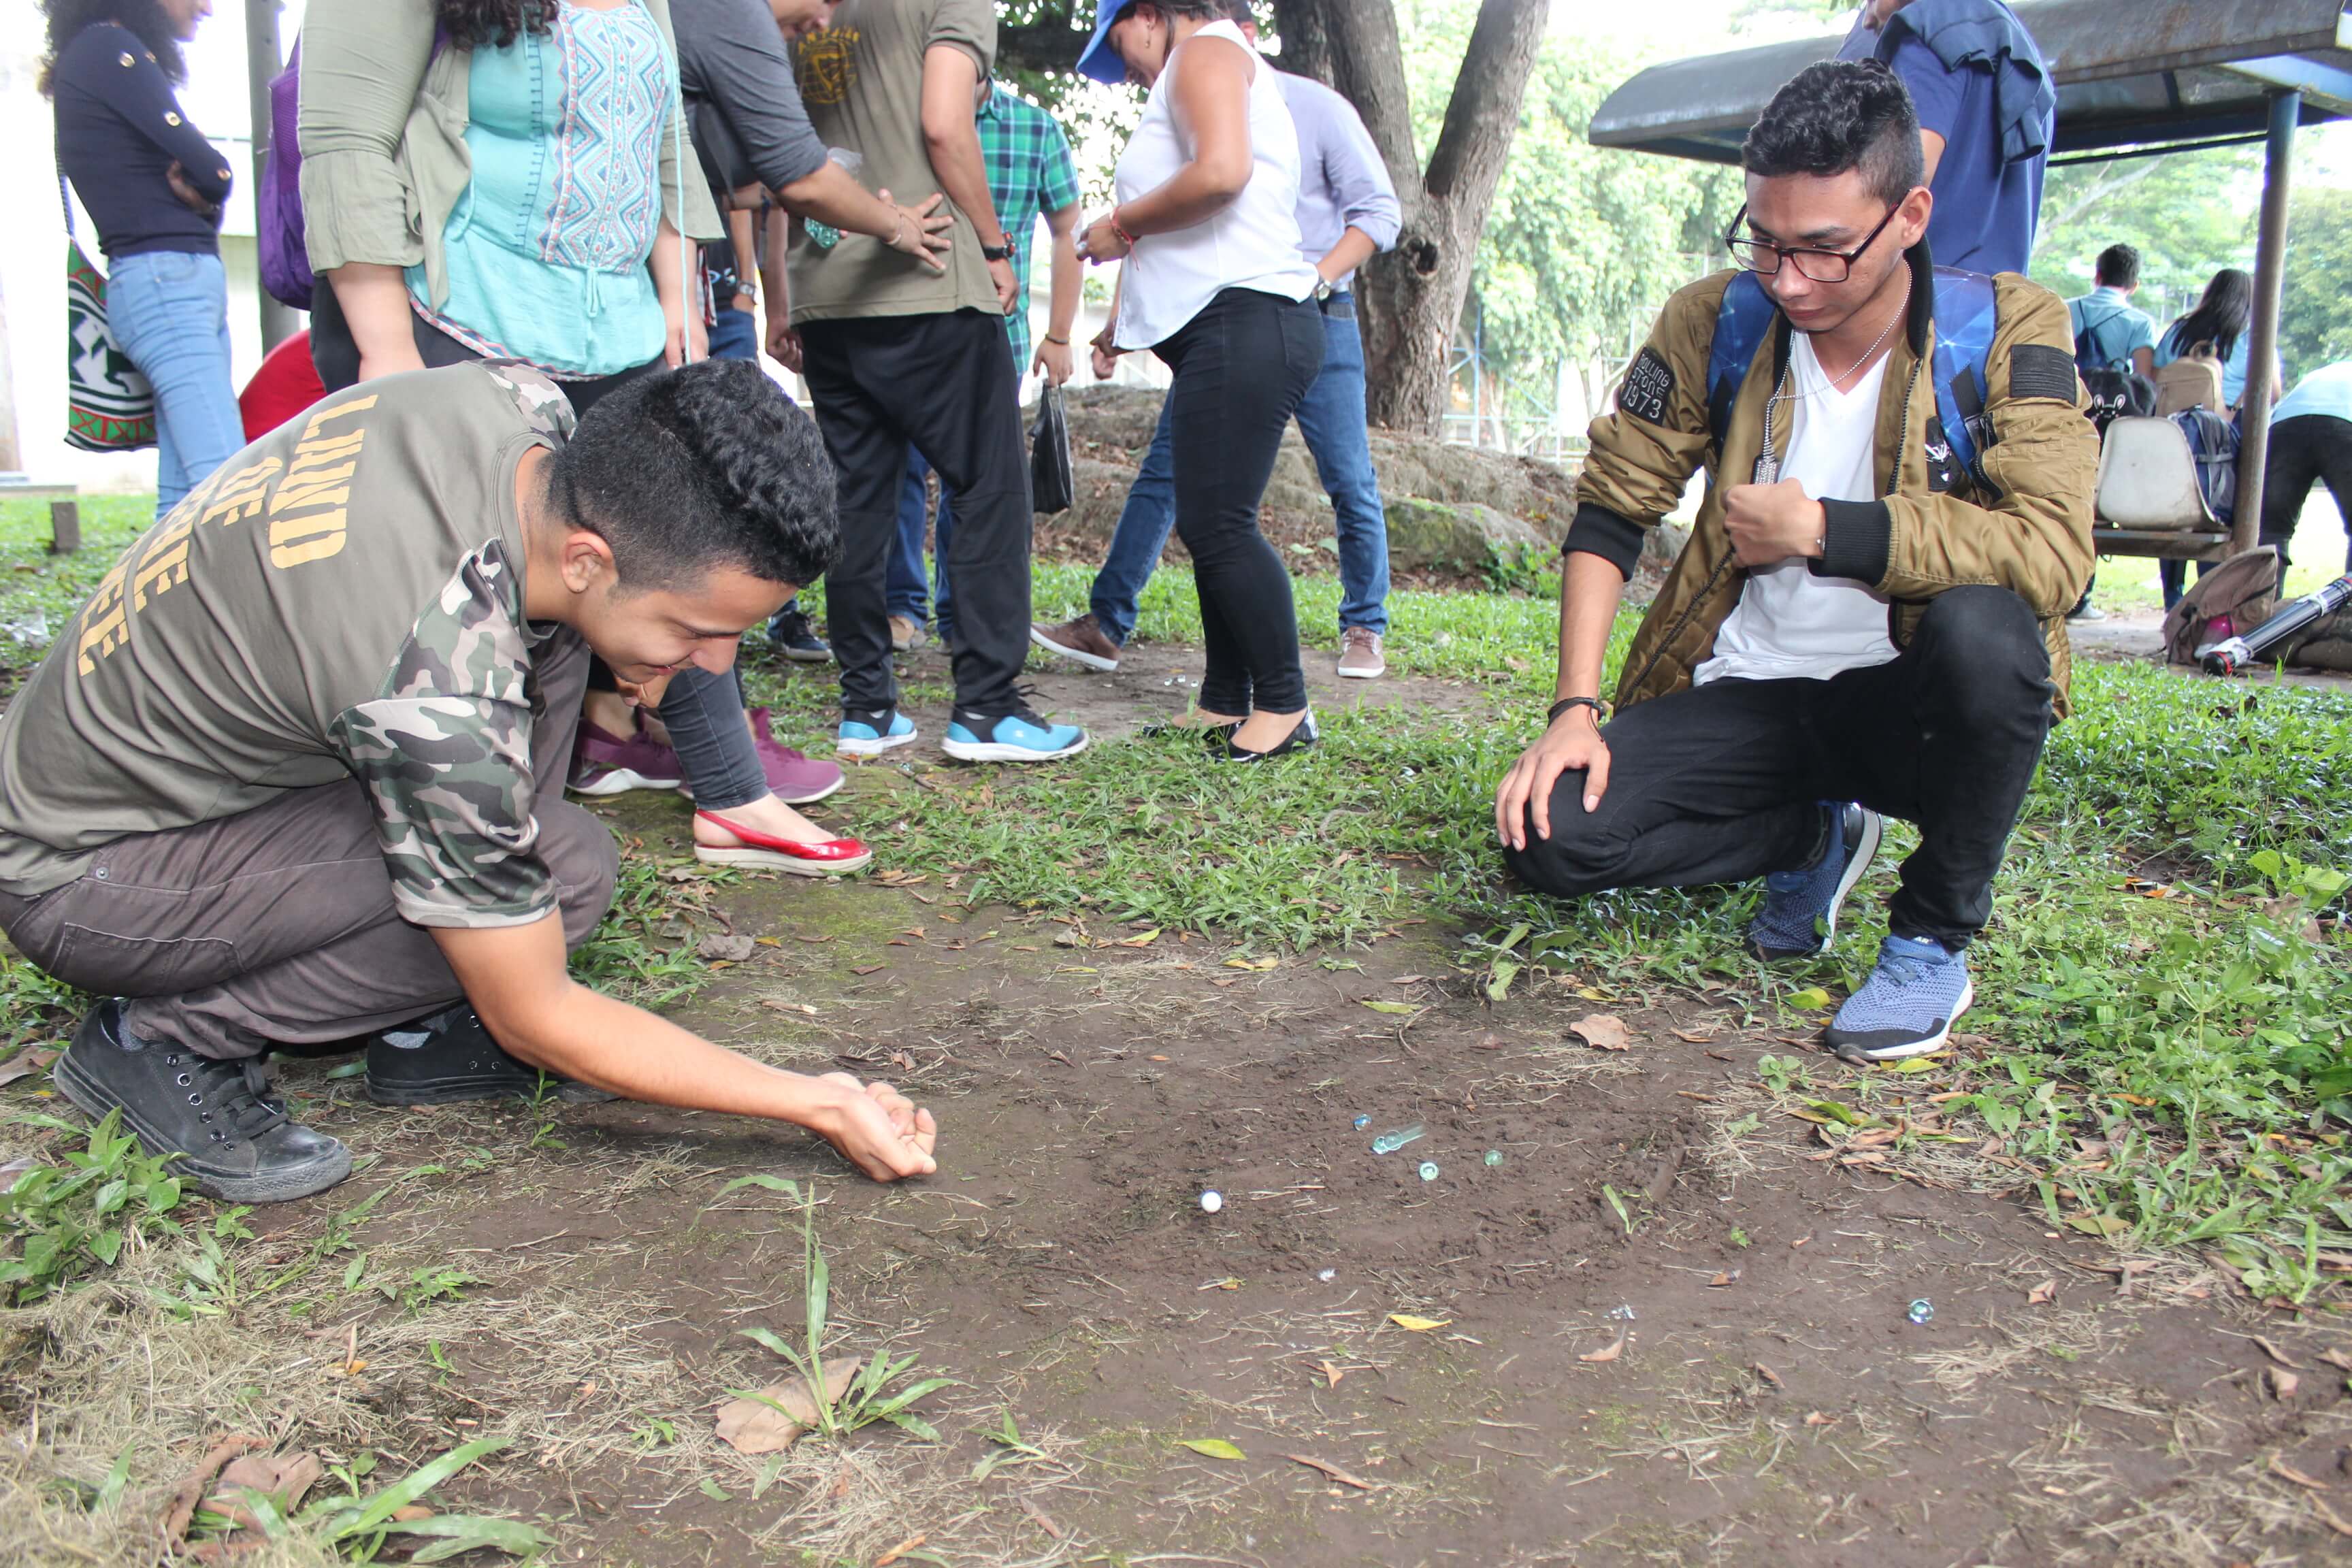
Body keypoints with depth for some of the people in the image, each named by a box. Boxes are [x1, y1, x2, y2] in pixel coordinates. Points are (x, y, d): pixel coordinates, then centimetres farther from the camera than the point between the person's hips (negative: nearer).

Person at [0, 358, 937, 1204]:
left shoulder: (522, 401, -17)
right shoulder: (443, 704, -38)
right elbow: (536, 1024, -24)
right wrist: (818, 1105, -20)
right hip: (77, 877, -8)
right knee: (571, 869, -25)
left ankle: (427, 1023, -1)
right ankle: (167, 1039, -7)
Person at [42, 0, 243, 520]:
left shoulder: (111, 49, 26)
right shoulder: (107, 47, -3)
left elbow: (210, 183, 18)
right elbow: (212, 171, -9)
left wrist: (198, 193, -3)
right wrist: (206, 189, 12)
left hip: (186, 285, 10)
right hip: (164, 281, -10)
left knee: (185, 495, 5)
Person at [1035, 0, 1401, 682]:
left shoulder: (1316, 107, -1)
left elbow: (1379, 210, -2)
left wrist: (1320, 275, -18)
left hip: (1315, 318, -3)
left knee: (1350, 484, -1)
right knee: (1164, 467, -4)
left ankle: (1363, 631, 17)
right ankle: (1105, 624, 0)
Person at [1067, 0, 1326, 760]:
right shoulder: (1206, 73, 29)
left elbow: (1220, 172, -21)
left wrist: (1121, 225, -9)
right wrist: (1123, 321, 26)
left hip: (1244, 324, -11)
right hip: (1218, 333, 11)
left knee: (1217, 526, -13)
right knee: (1211, 527, 10)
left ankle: (1284, 707, -7)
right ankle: (1224, 705, 14)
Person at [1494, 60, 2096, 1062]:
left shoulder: (2007, 330, -11)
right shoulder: (1712, 323, -3)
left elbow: (2053, 552, -24)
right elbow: (1610, 511, -1)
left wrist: (1819, 529, -22)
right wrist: (1576, 708, -11)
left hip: (1906, 705, -2)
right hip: (1745, 698, 3)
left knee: (1984, 631, -37)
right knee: (1552, 836, -20)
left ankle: (1935, 941, -9)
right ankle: (1813, 837, 12)